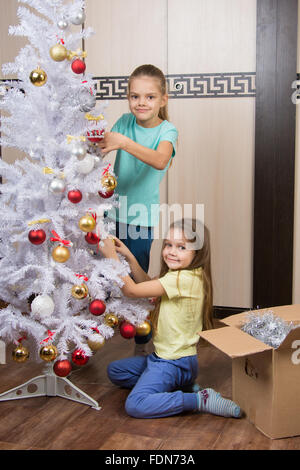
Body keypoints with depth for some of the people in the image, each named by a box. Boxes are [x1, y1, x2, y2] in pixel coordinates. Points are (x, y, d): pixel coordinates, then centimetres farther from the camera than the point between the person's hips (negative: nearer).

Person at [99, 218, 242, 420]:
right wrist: (129, 256, 5)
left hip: (175, 362, -10)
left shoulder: (183, 279, -26)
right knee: (115, 371, 20)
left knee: (135, 406, -25)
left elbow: (132, 290, -22)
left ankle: (200, 400, -12)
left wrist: (112, 256, -15)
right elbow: (147, 284, 16)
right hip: (163, 356, 10)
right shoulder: (189, 275, 4)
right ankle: (182, 385, 11)